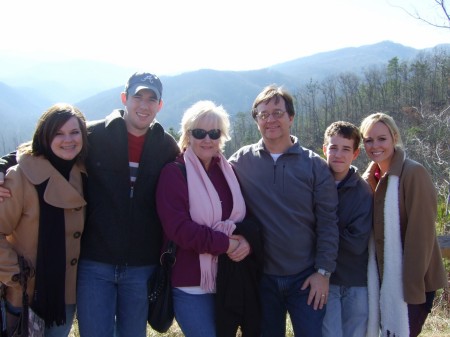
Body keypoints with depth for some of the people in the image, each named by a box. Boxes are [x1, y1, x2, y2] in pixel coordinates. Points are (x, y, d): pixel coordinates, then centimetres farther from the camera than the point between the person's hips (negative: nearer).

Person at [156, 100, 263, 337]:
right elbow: (177, 226, -16)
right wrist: (225, 243, -19)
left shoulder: (230, 172, 9)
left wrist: (247, 240, -14)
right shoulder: (174, 173, -6)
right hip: (193, 286, -5)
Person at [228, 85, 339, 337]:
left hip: (306, 277, -1)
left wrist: (323, 271, -7)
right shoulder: (241, 161, 0)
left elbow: (327, 223, -4)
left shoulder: (315, 165, -3)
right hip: (262, 277, 1)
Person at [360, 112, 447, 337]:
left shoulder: (414, 173, -14)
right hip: (384, 280, 7)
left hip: (411, 283, -7)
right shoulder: (372, 177, 10)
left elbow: (421, 234, -17)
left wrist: (413, 288, -19)